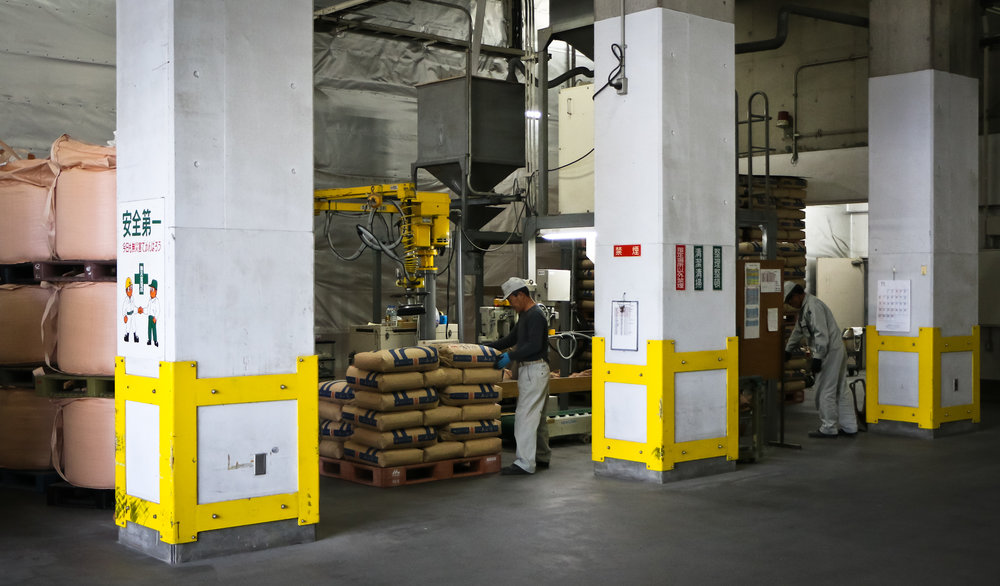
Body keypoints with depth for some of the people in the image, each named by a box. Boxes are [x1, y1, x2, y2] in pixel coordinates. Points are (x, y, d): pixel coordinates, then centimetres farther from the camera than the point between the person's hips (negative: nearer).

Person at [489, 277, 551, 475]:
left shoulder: (536, 315, -16)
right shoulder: (525, 315, 17)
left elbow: (534, 345, -23)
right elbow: (512, 338, 24)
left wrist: (510, 356, -21)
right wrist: (489, 347, 15)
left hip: (535, 368, -11)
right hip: (529, 368, 11)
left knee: (525, 415, -11)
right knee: (538, 415, 15)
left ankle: (525, 463, -11)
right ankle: (542, 457, 23)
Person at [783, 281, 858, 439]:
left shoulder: (813, 306, -16)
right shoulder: (804, 307, 17)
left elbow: (821, 334, -23)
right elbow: (798, 331, 32)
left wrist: (817, 358, -23)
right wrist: (787, 350, 41)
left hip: (830, 352, -10)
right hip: (837, 350, 10)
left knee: (825, 391, -4)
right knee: (840, 391, 12)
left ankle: (828, 429, 3)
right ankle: (849, 427, 17)